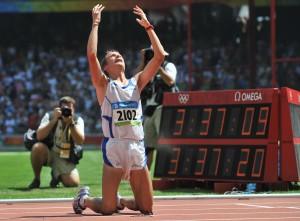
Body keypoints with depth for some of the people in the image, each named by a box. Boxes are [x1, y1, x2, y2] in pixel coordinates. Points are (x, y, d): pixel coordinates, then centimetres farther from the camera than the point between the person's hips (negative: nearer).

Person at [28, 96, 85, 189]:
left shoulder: (77, 120, -4)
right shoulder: (49, 116, -7)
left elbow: (80, 141, -20)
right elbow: (39, 136, -22)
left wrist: (71, 123, -30)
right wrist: (54, 120, -29)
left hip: (65, 158, 1)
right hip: (47, 152, -1)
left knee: (73, 183, -23)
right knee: (37, 147, -36)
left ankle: (57, 174, 15)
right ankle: (36, 179, -12)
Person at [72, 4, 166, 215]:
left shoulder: (136, 83, 16)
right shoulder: (104, 85, 5)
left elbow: (160, 56, 9)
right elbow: (92, 55, -11)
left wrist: (148, 27, 9)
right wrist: (96, 24, -4)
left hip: (138, 148, 4)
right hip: (114, 146, -4)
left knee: (147, 208, 4)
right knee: (107, 209, -6)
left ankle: (119, 200, 35)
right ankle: (84, 198, 27)